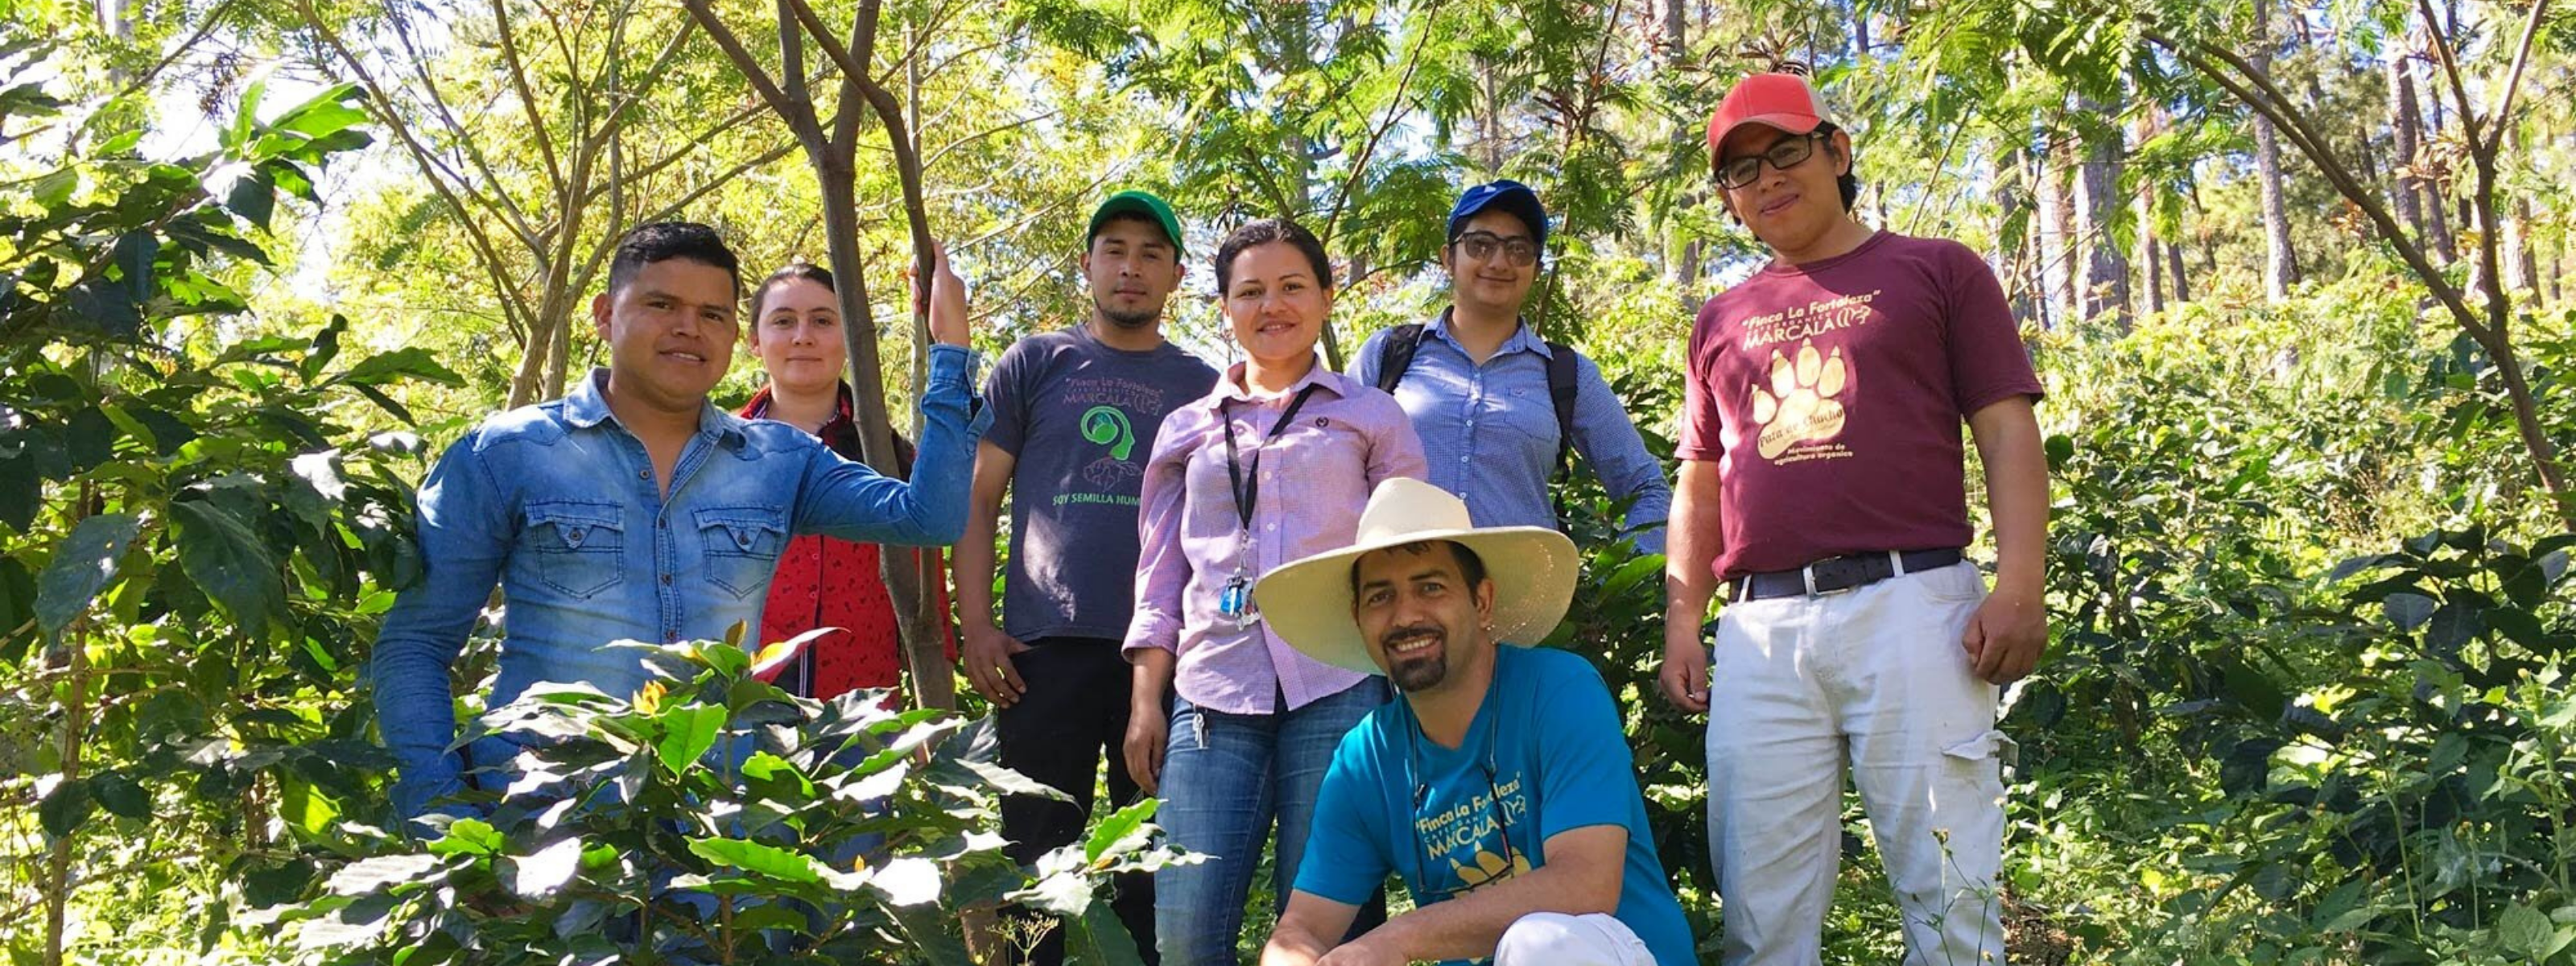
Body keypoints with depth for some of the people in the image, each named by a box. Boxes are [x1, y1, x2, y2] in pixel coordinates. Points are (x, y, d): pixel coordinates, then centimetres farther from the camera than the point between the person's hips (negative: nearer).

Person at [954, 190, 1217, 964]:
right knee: (1035, 854, 5)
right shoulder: (1035, 364, 8)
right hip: (1046, 647, -1)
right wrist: (976, 625, -4)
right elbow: (977, 500, 6)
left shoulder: (1203, 386, 11)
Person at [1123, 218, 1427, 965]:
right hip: (1213, 698, 2)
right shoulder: (1187, 428, 18)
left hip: (1337, 691, -2)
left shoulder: (1370, 416, 12)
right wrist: (1145, 700, 8)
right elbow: (1160, 576, 16)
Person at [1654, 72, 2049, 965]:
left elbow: (2008, 432, 4)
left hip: (1911, 603, -3)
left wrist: (2019, 588, -9)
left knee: (1946, 891, -3)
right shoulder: (1722, 321, 23)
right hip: (1761, 627, 4)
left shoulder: (1937, 271, 12)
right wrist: (1682, 623, 11)